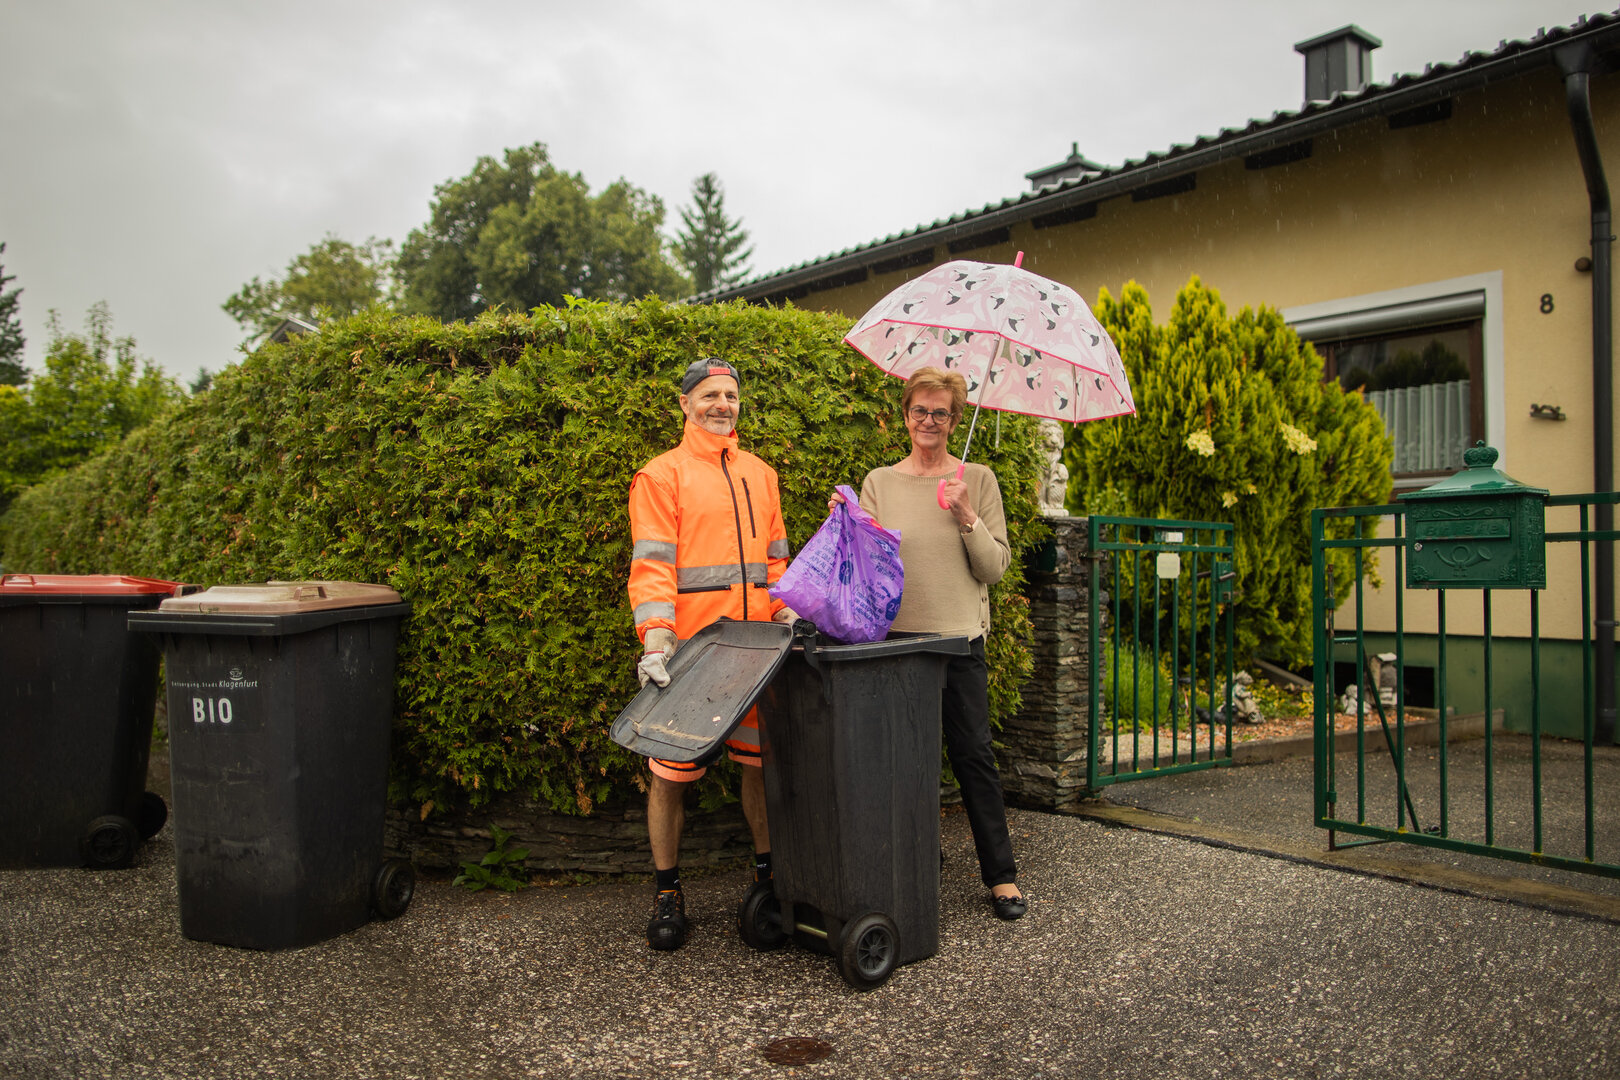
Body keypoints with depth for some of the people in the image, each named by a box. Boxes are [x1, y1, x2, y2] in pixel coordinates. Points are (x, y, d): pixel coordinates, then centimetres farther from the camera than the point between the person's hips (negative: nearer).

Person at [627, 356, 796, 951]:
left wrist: (786, 617, 5)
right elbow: (652, 564, -10)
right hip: (689, 648, -4)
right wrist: (656, 640, -21)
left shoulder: (760, 473, 16)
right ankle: (668, 892, 17)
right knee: (671, 770, 2)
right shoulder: (661, 474, -1)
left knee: (762, 760, 11)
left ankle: (767, 873, 28)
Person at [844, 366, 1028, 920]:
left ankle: (1001, 874, 14)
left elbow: (995, 567, 0)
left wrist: (966, 516, -13)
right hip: (897, 636, 1)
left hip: (960, 638, -1)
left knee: (974, 754, 2)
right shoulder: (879, 483, 7)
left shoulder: (978, 480, 5)